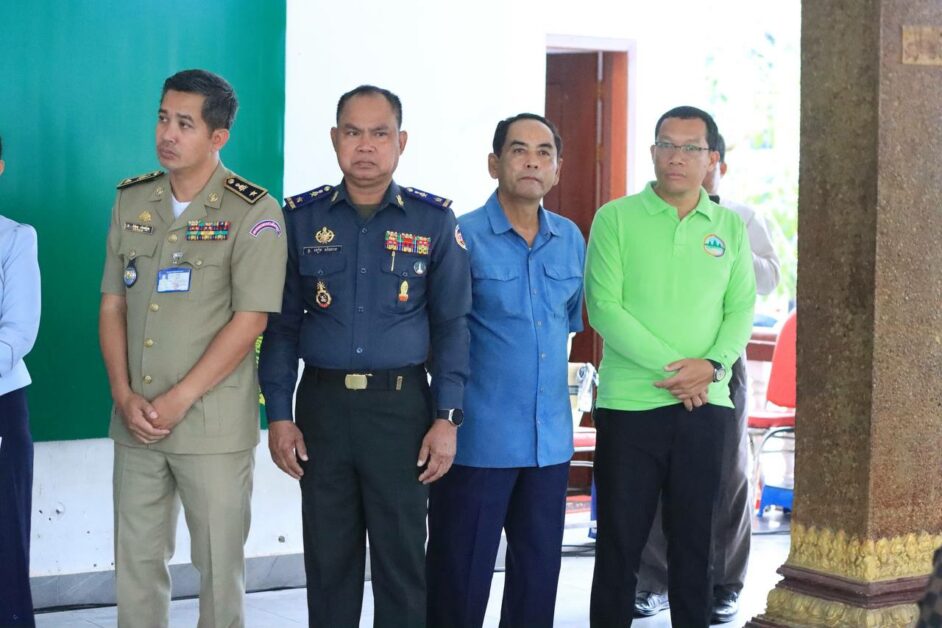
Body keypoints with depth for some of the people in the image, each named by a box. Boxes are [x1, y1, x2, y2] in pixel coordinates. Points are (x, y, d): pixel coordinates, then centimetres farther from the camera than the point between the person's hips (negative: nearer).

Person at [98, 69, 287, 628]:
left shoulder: (254, 213, -8)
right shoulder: (132, 201, 8)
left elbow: (249, 320, -12)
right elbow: (113, 303, 9)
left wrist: (178, 400, -15)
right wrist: (124, 394, -5)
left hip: (213, 425, -4)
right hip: (137, 420, 5)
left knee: (220, 563, 5)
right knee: (136, 559, 11)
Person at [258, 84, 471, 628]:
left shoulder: (435, 221, 1)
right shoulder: (301, 218, 4)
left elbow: (451, 325, 3)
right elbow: (282, 323, 6)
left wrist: (447, 418, -4)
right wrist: (279, 414, 0)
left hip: (402, 405, -1)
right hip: (322, 402, 1)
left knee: (402, 557, 5)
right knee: (328, 556, 10)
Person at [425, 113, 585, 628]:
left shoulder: (571, 240, 8)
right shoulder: (463, 237, -8)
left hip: (551, 438, 5)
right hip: (478, 438, -5)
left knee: (539, 570, 13)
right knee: (461, 573, 2)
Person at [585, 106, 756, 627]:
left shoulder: (731, 227, 9)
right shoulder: (615, 219, -1)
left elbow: (741, 310, 5)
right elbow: (604, 308, -10)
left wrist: (712, 365, -14)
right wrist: (670, 366, -15)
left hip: (706, 406, 3)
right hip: (629, 404, -3)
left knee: (694, 539, 9)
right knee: (619, 540, 3)